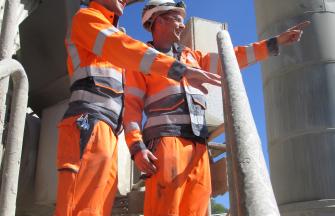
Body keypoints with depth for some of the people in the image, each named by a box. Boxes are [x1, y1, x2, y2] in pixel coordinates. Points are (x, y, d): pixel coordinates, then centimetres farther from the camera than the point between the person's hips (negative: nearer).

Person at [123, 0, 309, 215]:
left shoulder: (192, 56, 29)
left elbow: (231, 59, 28)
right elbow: (132, 106, 1)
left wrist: (276, 42, 26)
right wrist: (137, 147, -14)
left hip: (198, 145, 6)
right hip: (165, 140, -6)